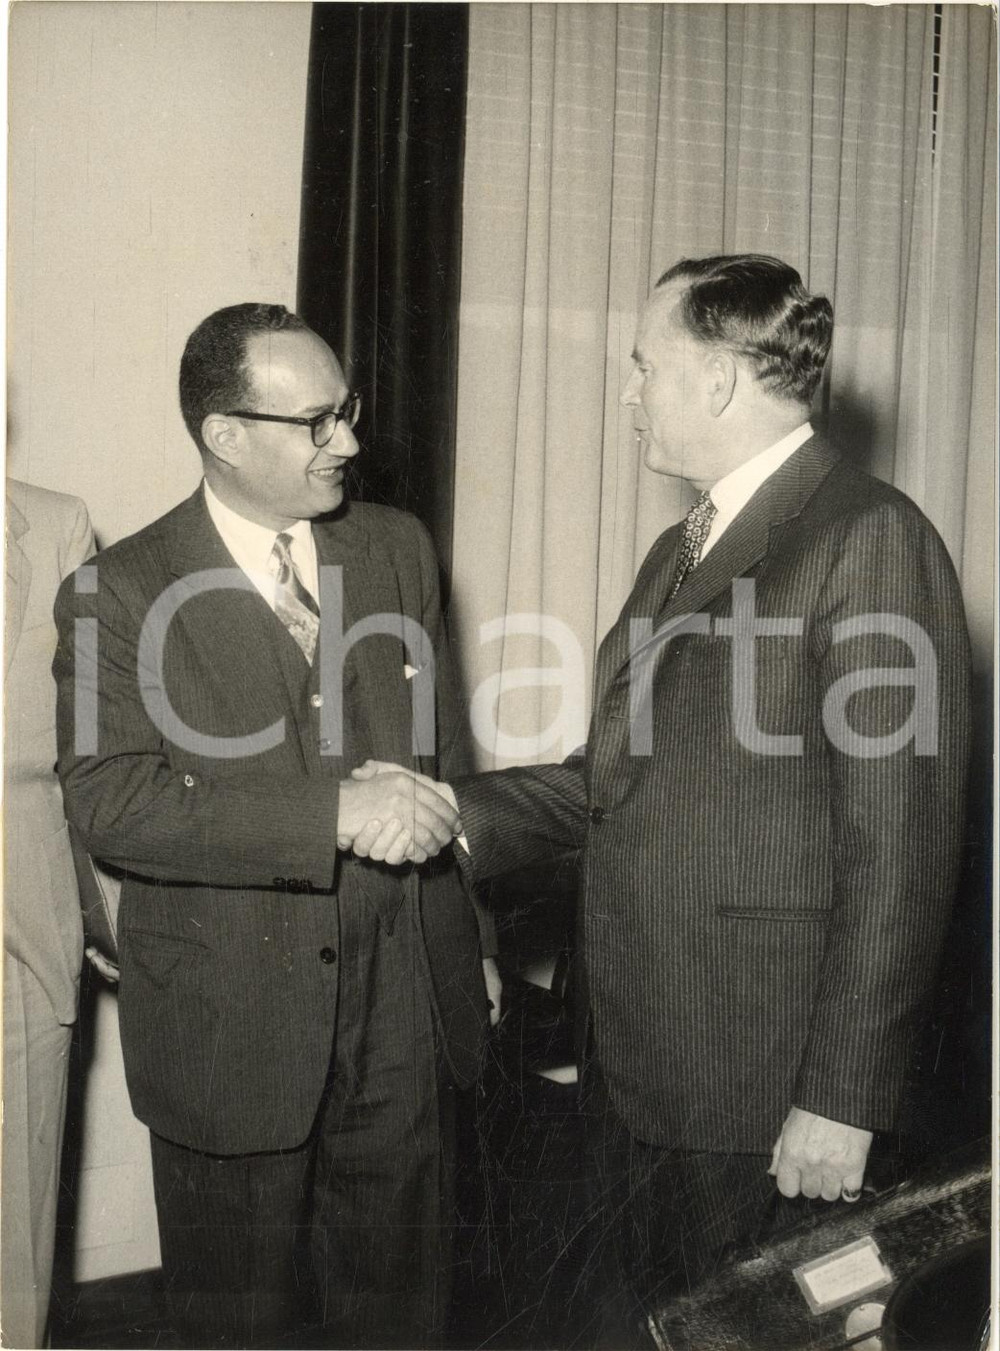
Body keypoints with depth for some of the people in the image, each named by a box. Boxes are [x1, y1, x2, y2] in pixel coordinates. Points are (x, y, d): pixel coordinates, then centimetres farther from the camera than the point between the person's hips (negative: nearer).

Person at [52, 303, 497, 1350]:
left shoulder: (397, 547, 4)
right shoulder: (119, 595, -10)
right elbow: (108, 804, -20)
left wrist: (471, 938, 13)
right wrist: (333, 816, -27)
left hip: (402, 1004, 4)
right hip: (229, 1023, -3)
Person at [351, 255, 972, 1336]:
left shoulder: (870, 539, -15)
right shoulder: (680, 552, 14)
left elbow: (900, 850, -18)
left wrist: (843, 1099, -17)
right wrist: (449, 812, 0)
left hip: (758, 1085, -8)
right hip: (633, 1059, 8)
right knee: (642, 1314, 20)